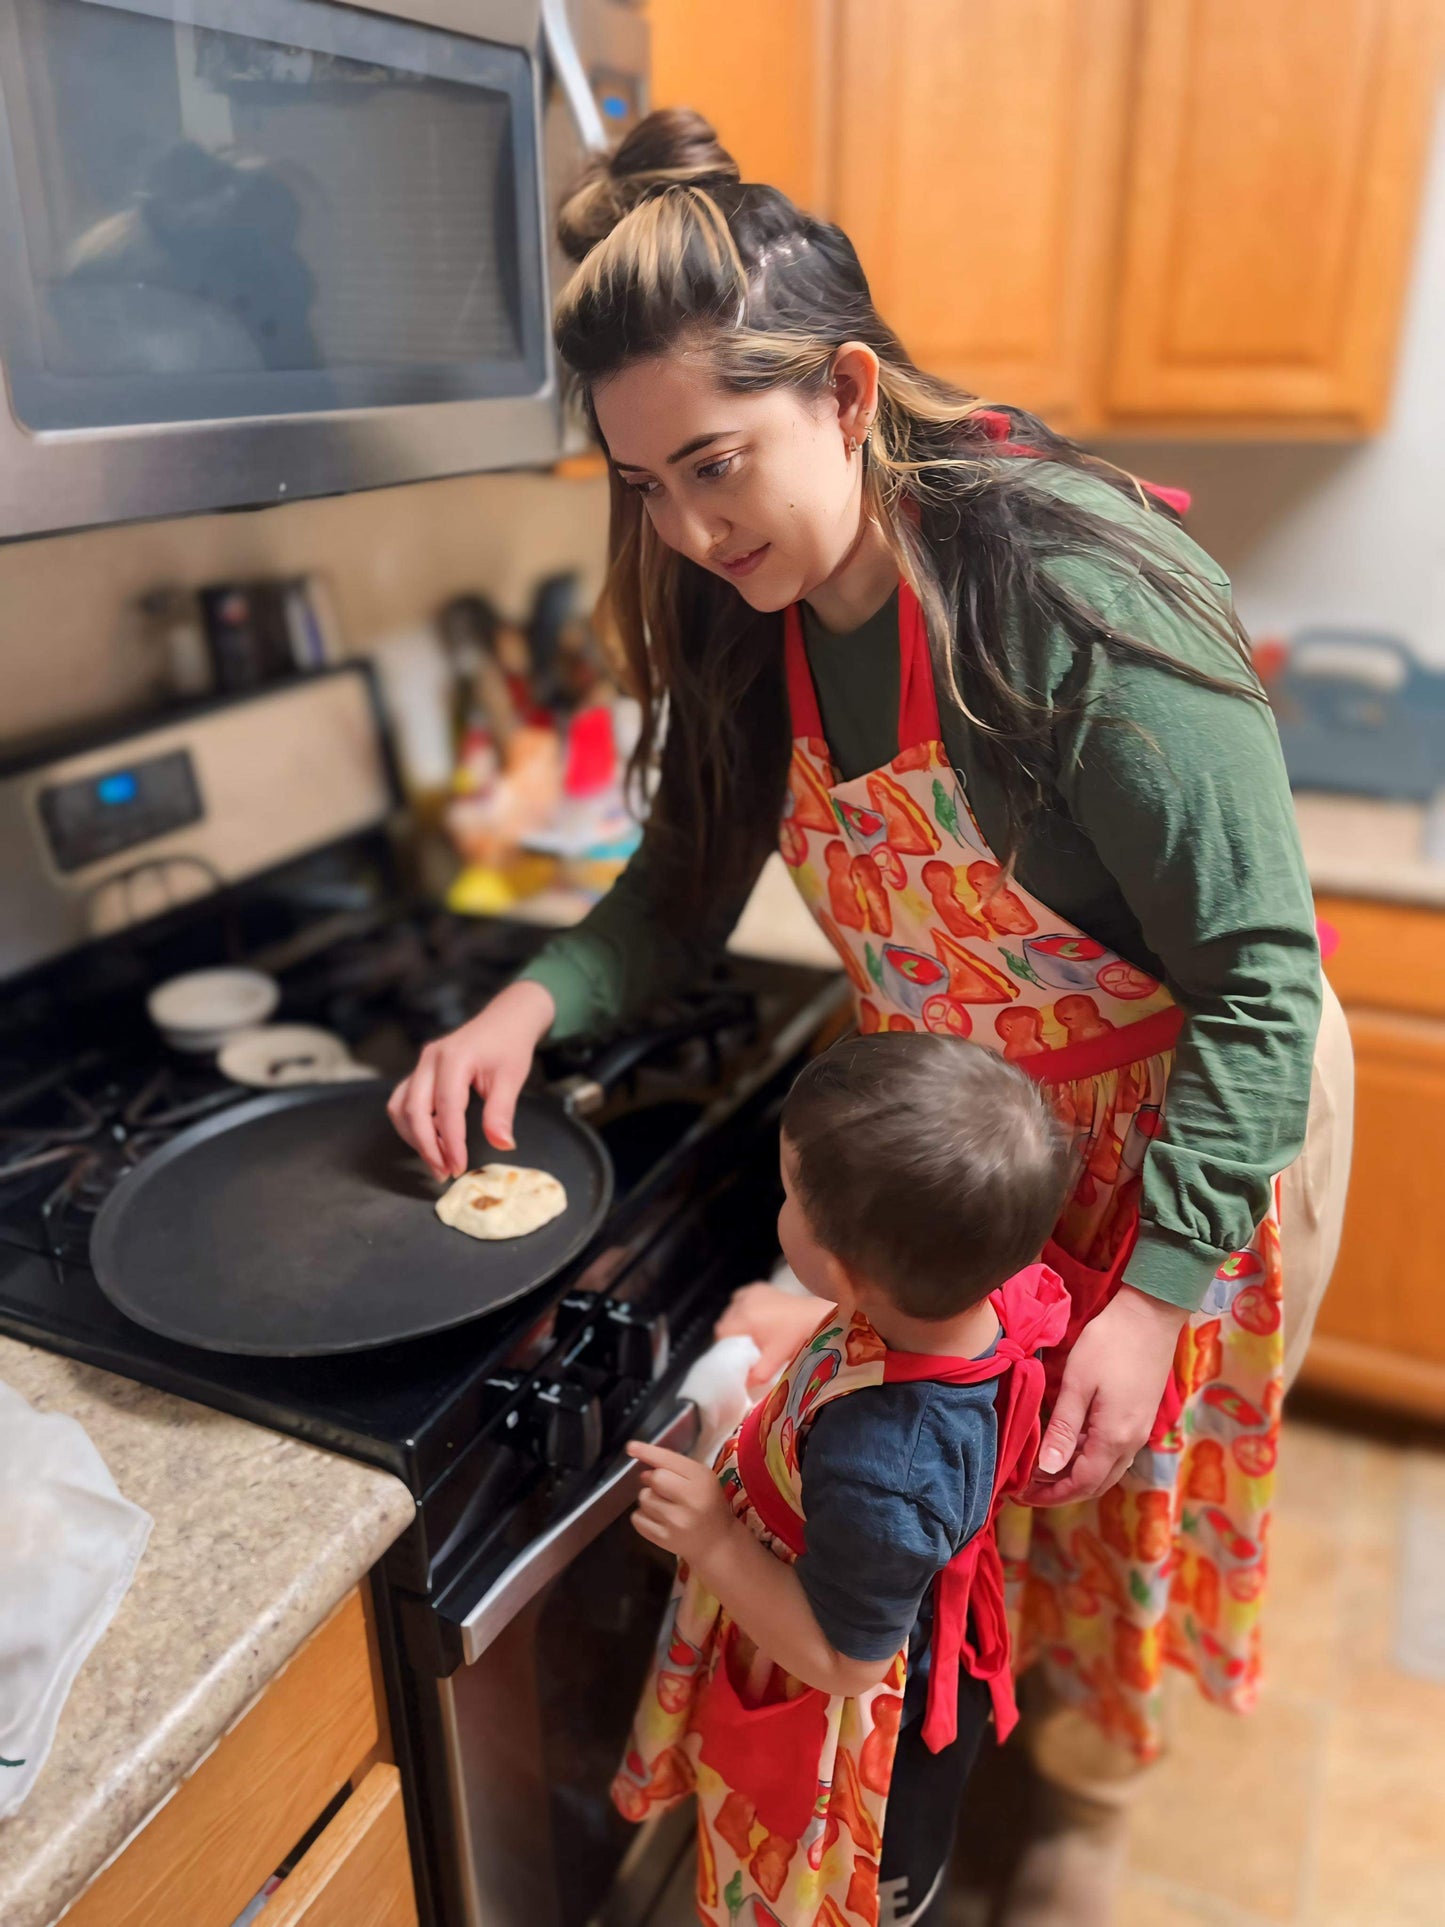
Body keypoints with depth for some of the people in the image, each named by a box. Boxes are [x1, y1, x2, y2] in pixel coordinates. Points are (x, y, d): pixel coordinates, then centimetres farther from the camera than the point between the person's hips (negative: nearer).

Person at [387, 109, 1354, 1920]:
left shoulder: (1072, 584, -32)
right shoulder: (751, 616, -12)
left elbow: (1257, 975, -27)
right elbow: (691, 876, -2)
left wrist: (1153, 1294, -27)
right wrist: (533, 1002, -21)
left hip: (1192, 1119, -5)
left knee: (1118, 1486, 16)